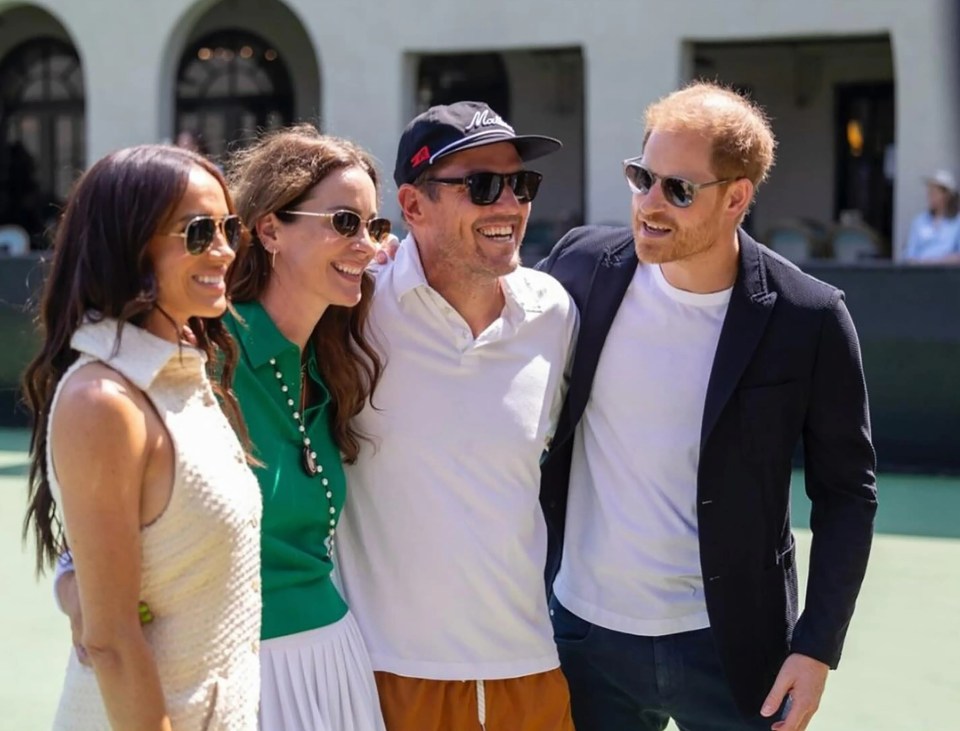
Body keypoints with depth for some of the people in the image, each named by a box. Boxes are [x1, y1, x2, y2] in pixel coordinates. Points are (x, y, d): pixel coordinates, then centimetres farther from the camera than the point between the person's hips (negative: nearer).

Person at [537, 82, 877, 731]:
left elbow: (846, 492, -3)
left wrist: (818, 647, -8)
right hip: (584, 632, 2)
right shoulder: (584, 266, -4)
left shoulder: (807, 318, -10)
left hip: (730, 647, -2)